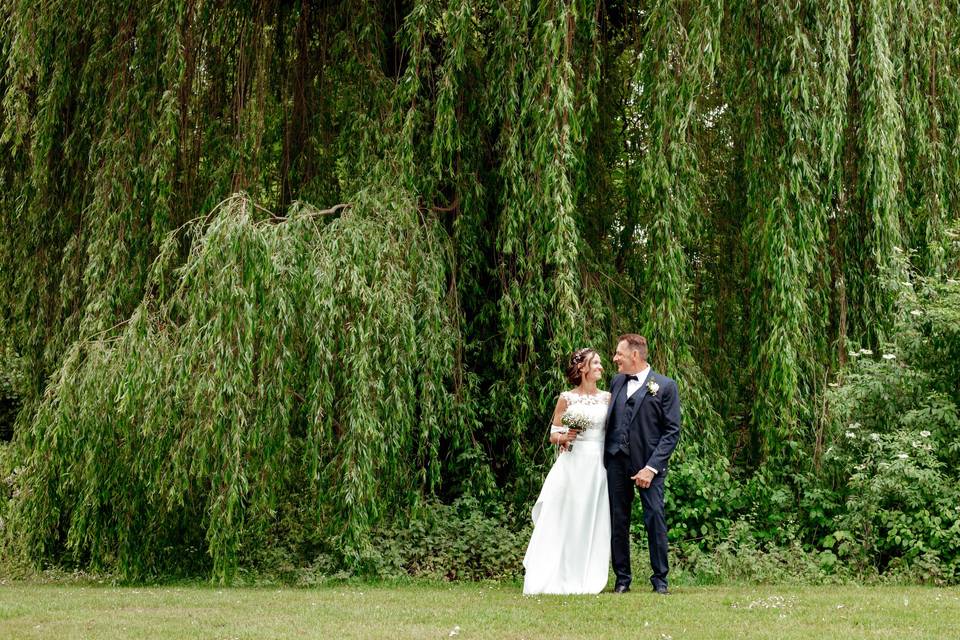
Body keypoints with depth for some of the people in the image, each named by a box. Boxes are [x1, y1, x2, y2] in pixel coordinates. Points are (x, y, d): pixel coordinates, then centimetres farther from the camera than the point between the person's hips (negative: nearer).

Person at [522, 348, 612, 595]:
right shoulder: (566, 398, 4)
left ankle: (585, 580, 7)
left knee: (592, 522, 0)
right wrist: (565, 437, -14)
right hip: (572, 463, -2)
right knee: (564, 520, -4)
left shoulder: (607, 398, 10)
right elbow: (553, 435, 6)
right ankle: (556, 579, 0)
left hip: (598, 465, 2)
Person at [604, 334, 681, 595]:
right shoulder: (616, 382, 13)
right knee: (618, 521, 5)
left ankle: (660, 578, 6)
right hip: (616, 460, 5)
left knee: (655, 519, -6)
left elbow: (672, 431, -6)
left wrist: (652, 467, -13)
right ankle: (622, 578, 14)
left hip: (649, 463, -4)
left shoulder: (665, 386, -3)